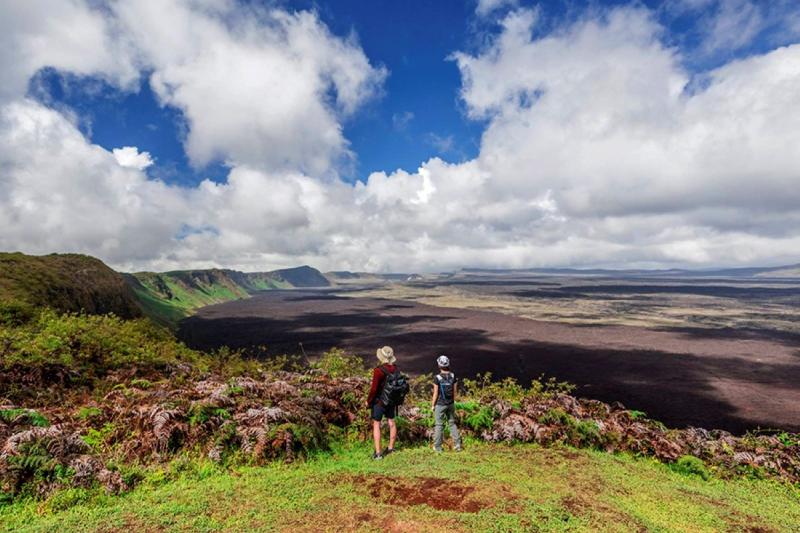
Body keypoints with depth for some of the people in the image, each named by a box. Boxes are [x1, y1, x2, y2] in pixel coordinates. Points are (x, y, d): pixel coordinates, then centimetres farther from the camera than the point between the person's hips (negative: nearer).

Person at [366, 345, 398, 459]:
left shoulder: (378, 370, -25)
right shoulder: (395, 368, -6)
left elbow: (374, 388, -21)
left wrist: (368, 401, -6)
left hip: (379, 401, -6)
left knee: (376, 425, 7)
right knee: (391, 422, 18)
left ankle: (378, 453, 9)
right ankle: (391, 447, 33)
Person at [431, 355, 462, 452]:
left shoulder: (437, 377, -18)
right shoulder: (453, 376, -6)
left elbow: (435, 393, -13)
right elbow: (455, 391, 1)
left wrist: (432, 405, -1)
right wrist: (453, 401, 16)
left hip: (440, 404, -3)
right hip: (451, 404, 4)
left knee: (439, 425, 9)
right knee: (452, 423, 19)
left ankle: (437, 447, 18)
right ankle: (457, 444, 18)